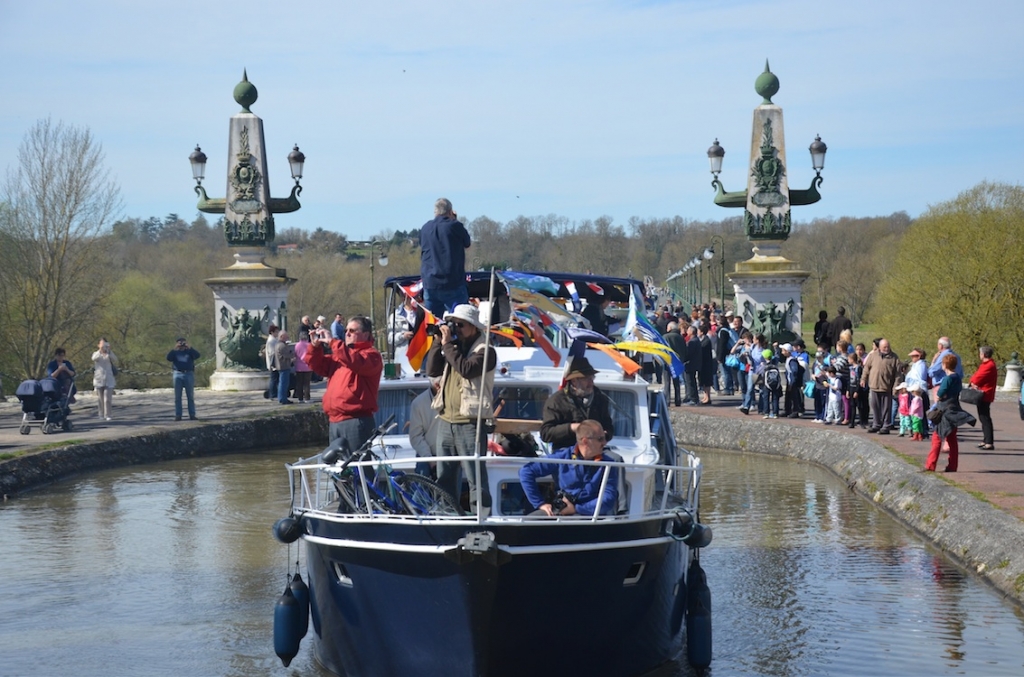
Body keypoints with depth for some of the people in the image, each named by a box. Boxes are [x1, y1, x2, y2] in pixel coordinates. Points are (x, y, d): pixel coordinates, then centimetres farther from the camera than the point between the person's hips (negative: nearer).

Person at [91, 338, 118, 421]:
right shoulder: (96, 354, 6)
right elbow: (94, 358, -18)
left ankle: (107, 415, -9)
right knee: (100, 399, 3)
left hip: (109, 380, 0)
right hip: (99, 379, 0)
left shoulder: (109, 354, 8)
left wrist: (109, 350, -21)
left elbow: (115, 360, -12)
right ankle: (102, 415, 11)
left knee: (107, 398, -9)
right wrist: (100, 349, -31)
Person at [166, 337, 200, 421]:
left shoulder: (190, 351, 8)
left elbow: (197, 355, -10)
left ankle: (192, 414, 5)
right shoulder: (175, 352, 9)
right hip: (178, 374, 1)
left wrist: (189, 348, -16)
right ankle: (178, 415, 4)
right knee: (177, 397, 1)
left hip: (189, 374, -1)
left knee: (190, 396, 2)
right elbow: (169, 358, -9)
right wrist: (174, 349, -16)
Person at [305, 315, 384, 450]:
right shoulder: (340, 355, 23)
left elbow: (355, 362, -25)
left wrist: (332, 343, -19)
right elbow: (318, 365, 23)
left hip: (356, 422, -9)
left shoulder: (371, 355, -5)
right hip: (335, 421, 9)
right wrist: (316, 346, 4)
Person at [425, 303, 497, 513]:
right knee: (444, 476, 11)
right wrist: (440, 341, 1)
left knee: (475, 476, -9)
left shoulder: (485, 351, -5)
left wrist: (448, 343, -14)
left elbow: (465, 368, -22)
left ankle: (480, 514, -10)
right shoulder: (454, 347, 17)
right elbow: (432, 370, 7)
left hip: (469, 423, -8)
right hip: (446, 421, 8)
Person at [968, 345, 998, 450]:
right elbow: (976, 375, 13)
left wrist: (973, 382, 0)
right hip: (982, 395, 11)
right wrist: (973, 382, -7)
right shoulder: (985, 364, 17)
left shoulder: (989, 365, -17)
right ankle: (985, 441, 24)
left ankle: (989, 443, -11)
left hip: (985, 395, -11)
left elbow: (979, 377, -19)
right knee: (983, 418, 16)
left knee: (985, 418, -10)